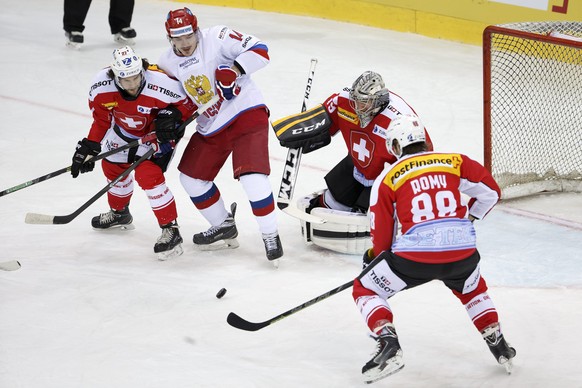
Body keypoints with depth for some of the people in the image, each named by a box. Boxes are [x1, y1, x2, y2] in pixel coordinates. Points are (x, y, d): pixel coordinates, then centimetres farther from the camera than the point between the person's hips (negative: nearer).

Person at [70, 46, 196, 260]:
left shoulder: (161, 84, -39)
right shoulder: (101, 85, -27)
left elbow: (188, 100, -20)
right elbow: (101, 119, -8)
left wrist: (173, 115, -36)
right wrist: (89, 146, -13)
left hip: (158, 131, -6)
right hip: (125, 129, 6)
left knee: (147, 175, -22)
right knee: (112, 166, 20)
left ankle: (171, 231, -11)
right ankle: (119, 213, 51)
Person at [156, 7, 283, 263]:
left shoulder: (217, 38, -16)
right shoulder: (168, 64, 2)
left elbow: (259, 50, -21)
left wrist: (234, 69, -32)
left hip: (246, 113, -7)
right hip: (210, 126, 7)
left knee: (252, 177, -21)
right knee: (192, 177, 13)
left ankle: (271, 236, -6)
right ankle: (224, 227, 30)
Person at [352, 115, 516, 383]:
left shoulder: (387, 179, 8)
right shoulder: (454, 162, 12)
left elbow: (382, 237, 10)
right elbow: (491, 192, 18)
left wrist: (373, 257, 31)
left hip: (415, 256, -3)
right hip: (462, 253, 3)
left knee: (365, 289, 17)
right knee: (472, 289, 37)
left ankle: (389, 344, -3)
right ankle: (498, 345, 29)